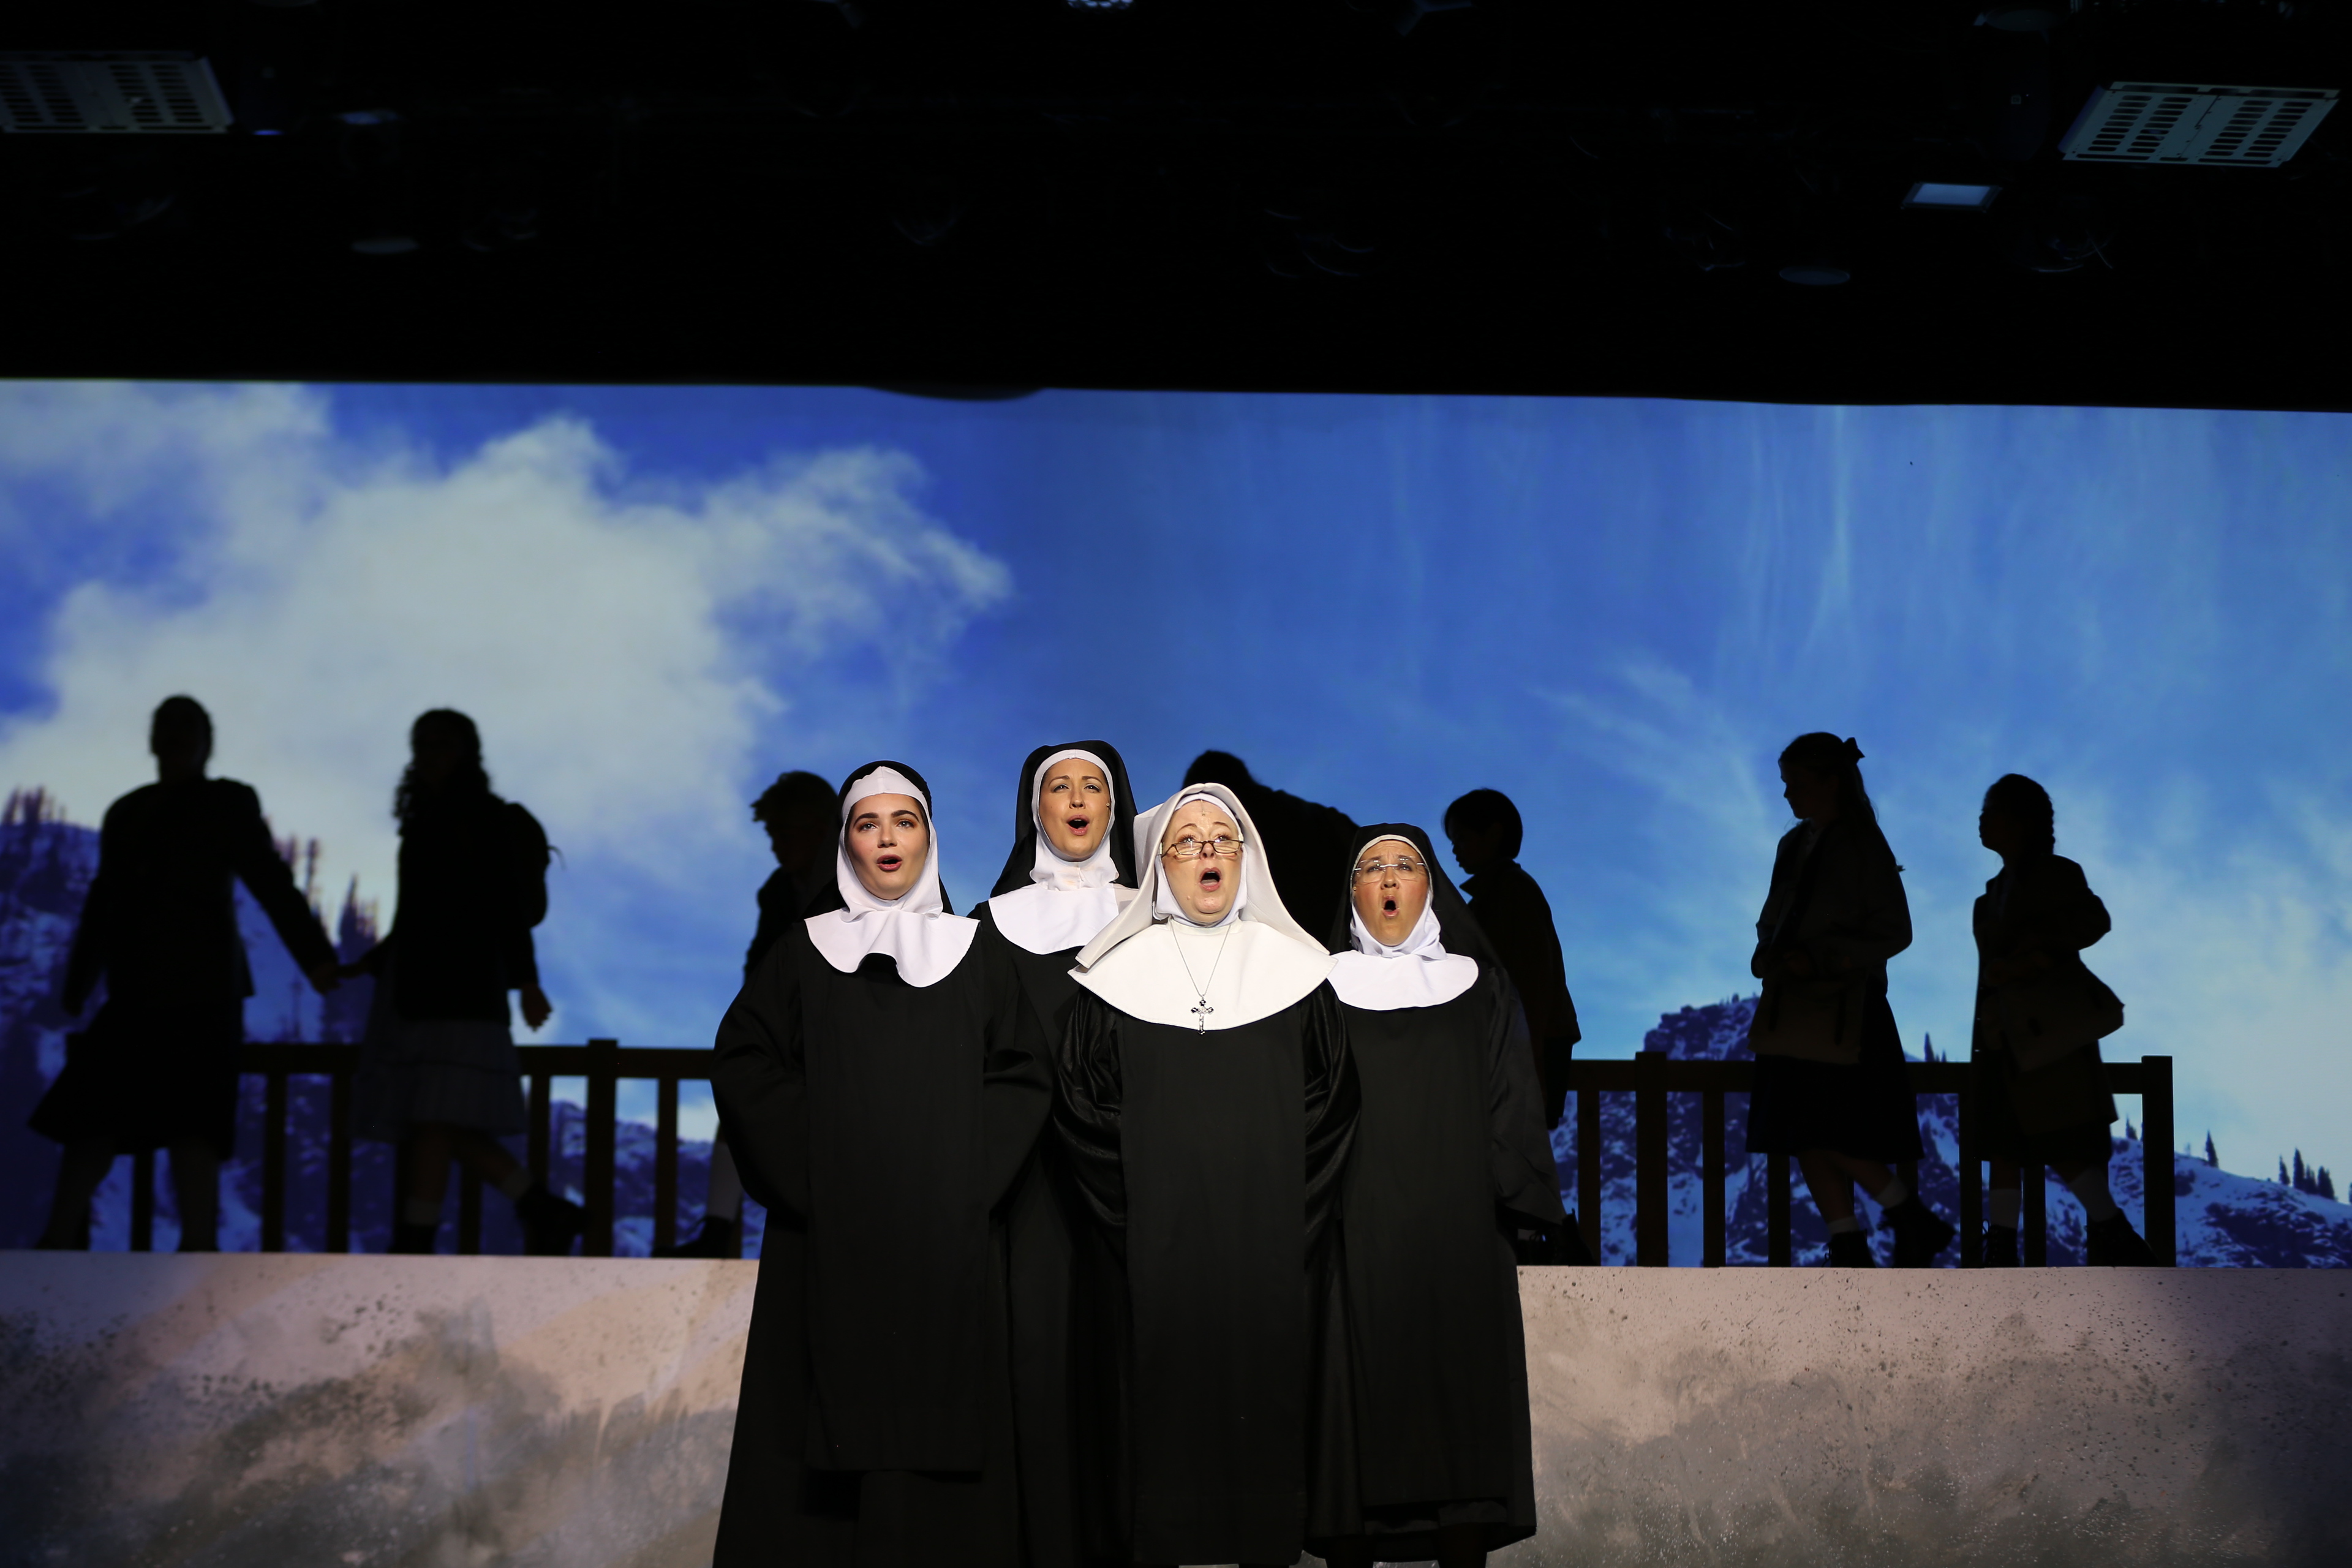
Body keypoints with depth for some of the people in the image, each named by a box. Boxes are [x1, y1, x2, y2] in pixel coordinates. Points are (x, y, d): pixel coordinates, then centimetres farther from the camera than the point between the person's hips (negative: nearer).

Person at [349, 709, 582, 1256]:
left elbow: (512, 904, -8)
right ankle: (546, 1212, 9)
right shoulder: (426, 822, 20)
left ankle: (413, 1249, -14)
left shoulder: (488, 818, -1)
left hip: (460, 989, -8)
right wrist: (370, 965, 17)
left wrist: (526, 982, -15)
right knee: (444, 1127, 2)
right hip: (412, 991, 8)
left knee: (434, 1122, -12)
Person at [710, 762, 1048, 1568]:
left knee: (937, 1407, -2)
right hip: (829, 1237, 0)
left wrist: (970, 1177, -7)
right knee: (830, 1405, -3)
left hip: (946, 1237, 0)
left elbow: (1021, 1077, 6)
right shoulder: (802, 950, 8)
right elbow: (744, 1065, 3)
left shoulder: (976, 953, 10)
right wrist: (803, 1175, -8)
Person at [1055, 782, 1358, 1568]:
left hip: (1268, 1238, 1)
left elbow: (1330, 1105, 6)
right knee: (1163, 1389, 0)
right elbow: (1085, 1110, 3)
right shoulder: (1119, 972, 3)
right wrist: (1130, 1219, -3)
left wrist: (1296, 1218, -2)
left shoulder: (1297, 968, 6)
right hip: (1157, 1238, -1)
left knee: (1263, 1382, 3)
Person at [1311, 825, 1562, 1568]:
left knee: (1461, 1401, -1)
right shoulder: (1323, 988, 9)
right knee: (1356, 1406, -2)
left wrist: (1511, 1210, -3)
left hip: (1458, 1240, 1)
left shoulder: (1477, 986, 12)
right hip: (1353, 1240, -1)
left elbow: (1510, 1101, 8)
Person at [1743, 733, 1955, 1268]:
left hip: (1843, 1015, -8)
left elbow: (1894, 931, -11)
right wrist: (1769, 957, 1)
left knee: (1828, 1137, -12)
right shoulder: (1795, 845, 14)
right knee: (1805, 1140, 4)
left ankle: (1915, 1223, 4)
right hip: (1795, 1015, 8)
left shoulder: (1863, 846, -8)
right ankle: (1850, 1253, 9)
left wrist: (1820, 959, -18)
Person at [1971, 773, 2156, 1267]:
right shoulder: (1998, 889, 18)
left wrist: (2035, 955, -28)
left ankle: (2115, 1243, -2)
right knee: (2003, 1150, 4)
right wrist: (1983, 1048, 12)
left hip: (2051, 1034, -8)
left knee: (2065, 1149, -10)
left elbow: (2094, 920, -21)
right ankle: (2000, 1256, 5)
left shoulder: (2055, 874, -3)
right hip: (2010, 1041, 8)